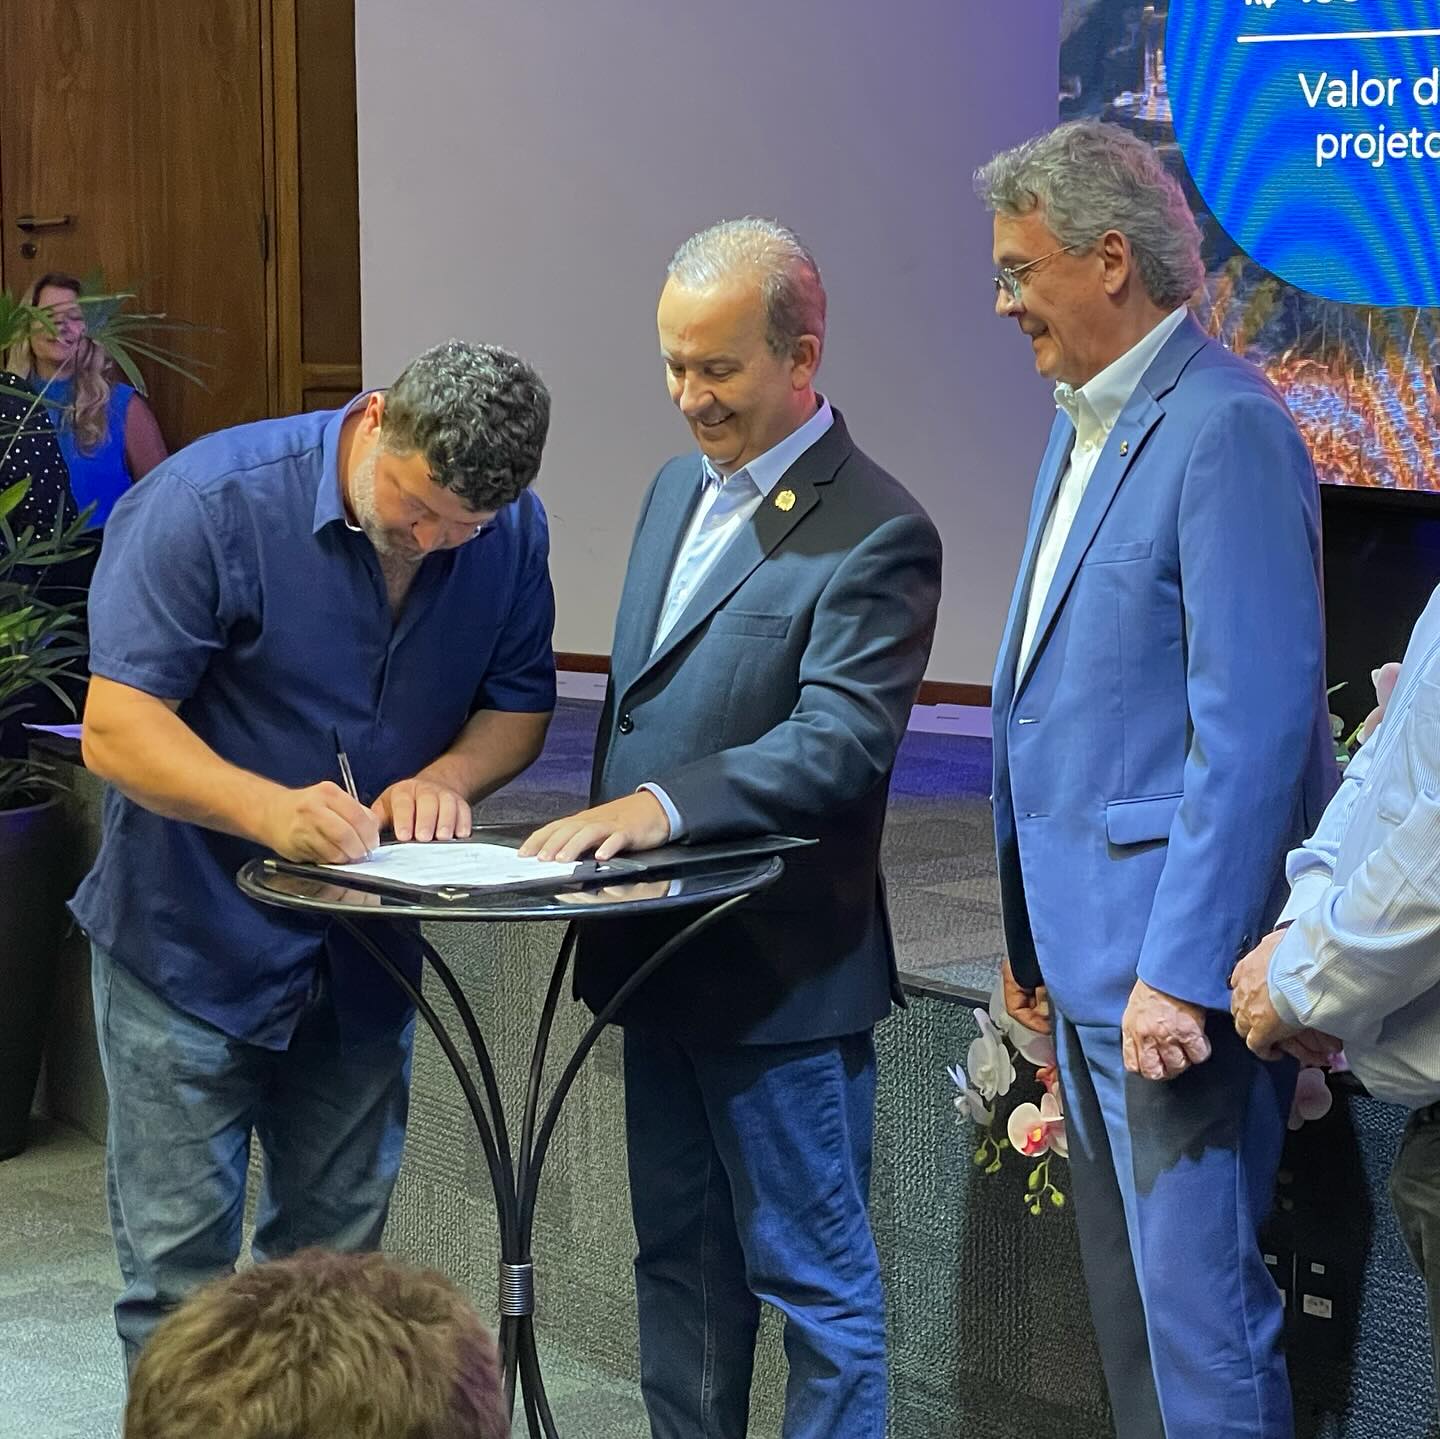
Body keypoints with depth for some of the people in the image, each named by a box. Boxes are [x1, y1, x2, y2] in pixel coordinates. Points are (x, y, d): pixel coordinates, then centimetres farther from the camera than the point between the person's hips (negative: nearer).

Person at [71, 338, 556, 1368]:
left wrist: (444, 777, -17)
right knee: (180, 1278, -1)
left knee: (336, 1266, 15)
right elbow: (118, 728, -23)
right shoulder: (207, 503, -21)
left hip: (364, 963, 4)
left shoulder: (511, 535, -6)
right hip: (192, 948, -4)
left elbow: (519, 704, 6)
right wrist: (273, 811, -40)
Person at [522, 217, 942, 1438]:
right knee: (678, 1260, 18)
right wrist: (606, 827, 11)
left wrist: (665, 803, -34)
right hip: (659, 959, 8)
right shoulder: (679, 489, 12)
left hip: (782, 971, -8)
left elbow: (838, 743, -24)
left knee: (815, 1278, 2)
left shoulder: (873, 534, -15)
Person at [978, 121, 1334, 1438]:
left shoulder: (1225, 429, -16)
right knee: (1126, 1299, 16)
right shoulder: (1086, 429, 15)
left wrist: (1181, 970, -23)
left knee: (1196, 1301, -6)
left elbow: (1256, 727, -21)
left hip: (1174, 965, -10)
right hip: (1090, 955, 10)